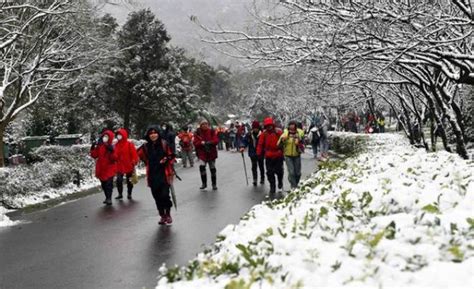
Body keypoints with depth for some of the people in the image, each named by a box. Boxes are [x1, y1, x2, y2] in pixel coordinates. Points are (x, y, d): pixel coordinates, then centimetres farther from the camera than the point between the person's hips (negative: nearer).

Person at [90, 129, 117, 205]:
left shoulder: (111, 147, -6)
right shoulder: (99, 146, 6)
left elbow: (114, 158, -15)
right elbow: (94, 156, 5)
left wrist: (112, 151, -29)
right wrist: (93, 148, -7)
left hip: (109, 170, -5)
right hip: (101, 169, 5)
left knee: (109, 184, -10)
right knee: (103, 185, 14)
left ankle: (109, 198, -6)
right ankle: (107, 198, 26)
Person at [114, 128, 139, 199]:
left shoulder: (129, 144, -8)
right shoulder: (117, 145, 6)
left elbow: (134, 154, -9)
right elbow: (115, 155, 12)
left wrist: (133, 163, -14)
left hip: (129, 166, -3)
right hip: (119, 166, 3)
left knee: (129, 181, 8)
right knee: (119, 180, -3)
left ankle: (129, 194, 21)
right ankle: (120, 194, 10)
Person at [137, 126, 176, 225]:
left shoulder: (164, 144, -6)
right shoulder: (146, 146, 2)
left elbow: (171, 156, 1)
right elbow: (139, 154, 19)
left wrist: (166, 160, -18)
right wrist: (149, 163, 13)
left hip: (164, 174, -3)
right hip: (152, 175, 3)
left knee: (165, 195, -10)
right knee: (157, 196, 7)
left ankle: (168, 214, 12)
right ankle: (162, 216, 21)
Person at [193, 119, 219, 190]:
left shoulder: (212, 131, 0)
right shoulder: (198, 133, -1)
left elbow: (216, 140, -6)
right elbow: (195, 142, -5)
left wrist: (210, 142, -24)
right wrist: (201, 143, -22)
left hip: (211, 153, 1)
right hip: (202, 153, -1)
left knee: (212, 168, 8)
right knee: (202, 166, -22)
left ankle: (214, 184, 24)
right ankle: (204, 183, -6)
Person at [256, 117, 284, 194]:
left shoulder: (278, 132, -5)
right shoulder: (264, 134, -1)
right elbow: (260, 144, 2)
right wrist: (259, 154, -3)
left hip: (278, 156, -1)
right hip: (268, 157, 1)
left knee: (279, 171, 5)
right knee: (270, 173, 1)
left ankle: (280, 182, 35)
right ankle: (272, 187, 11)